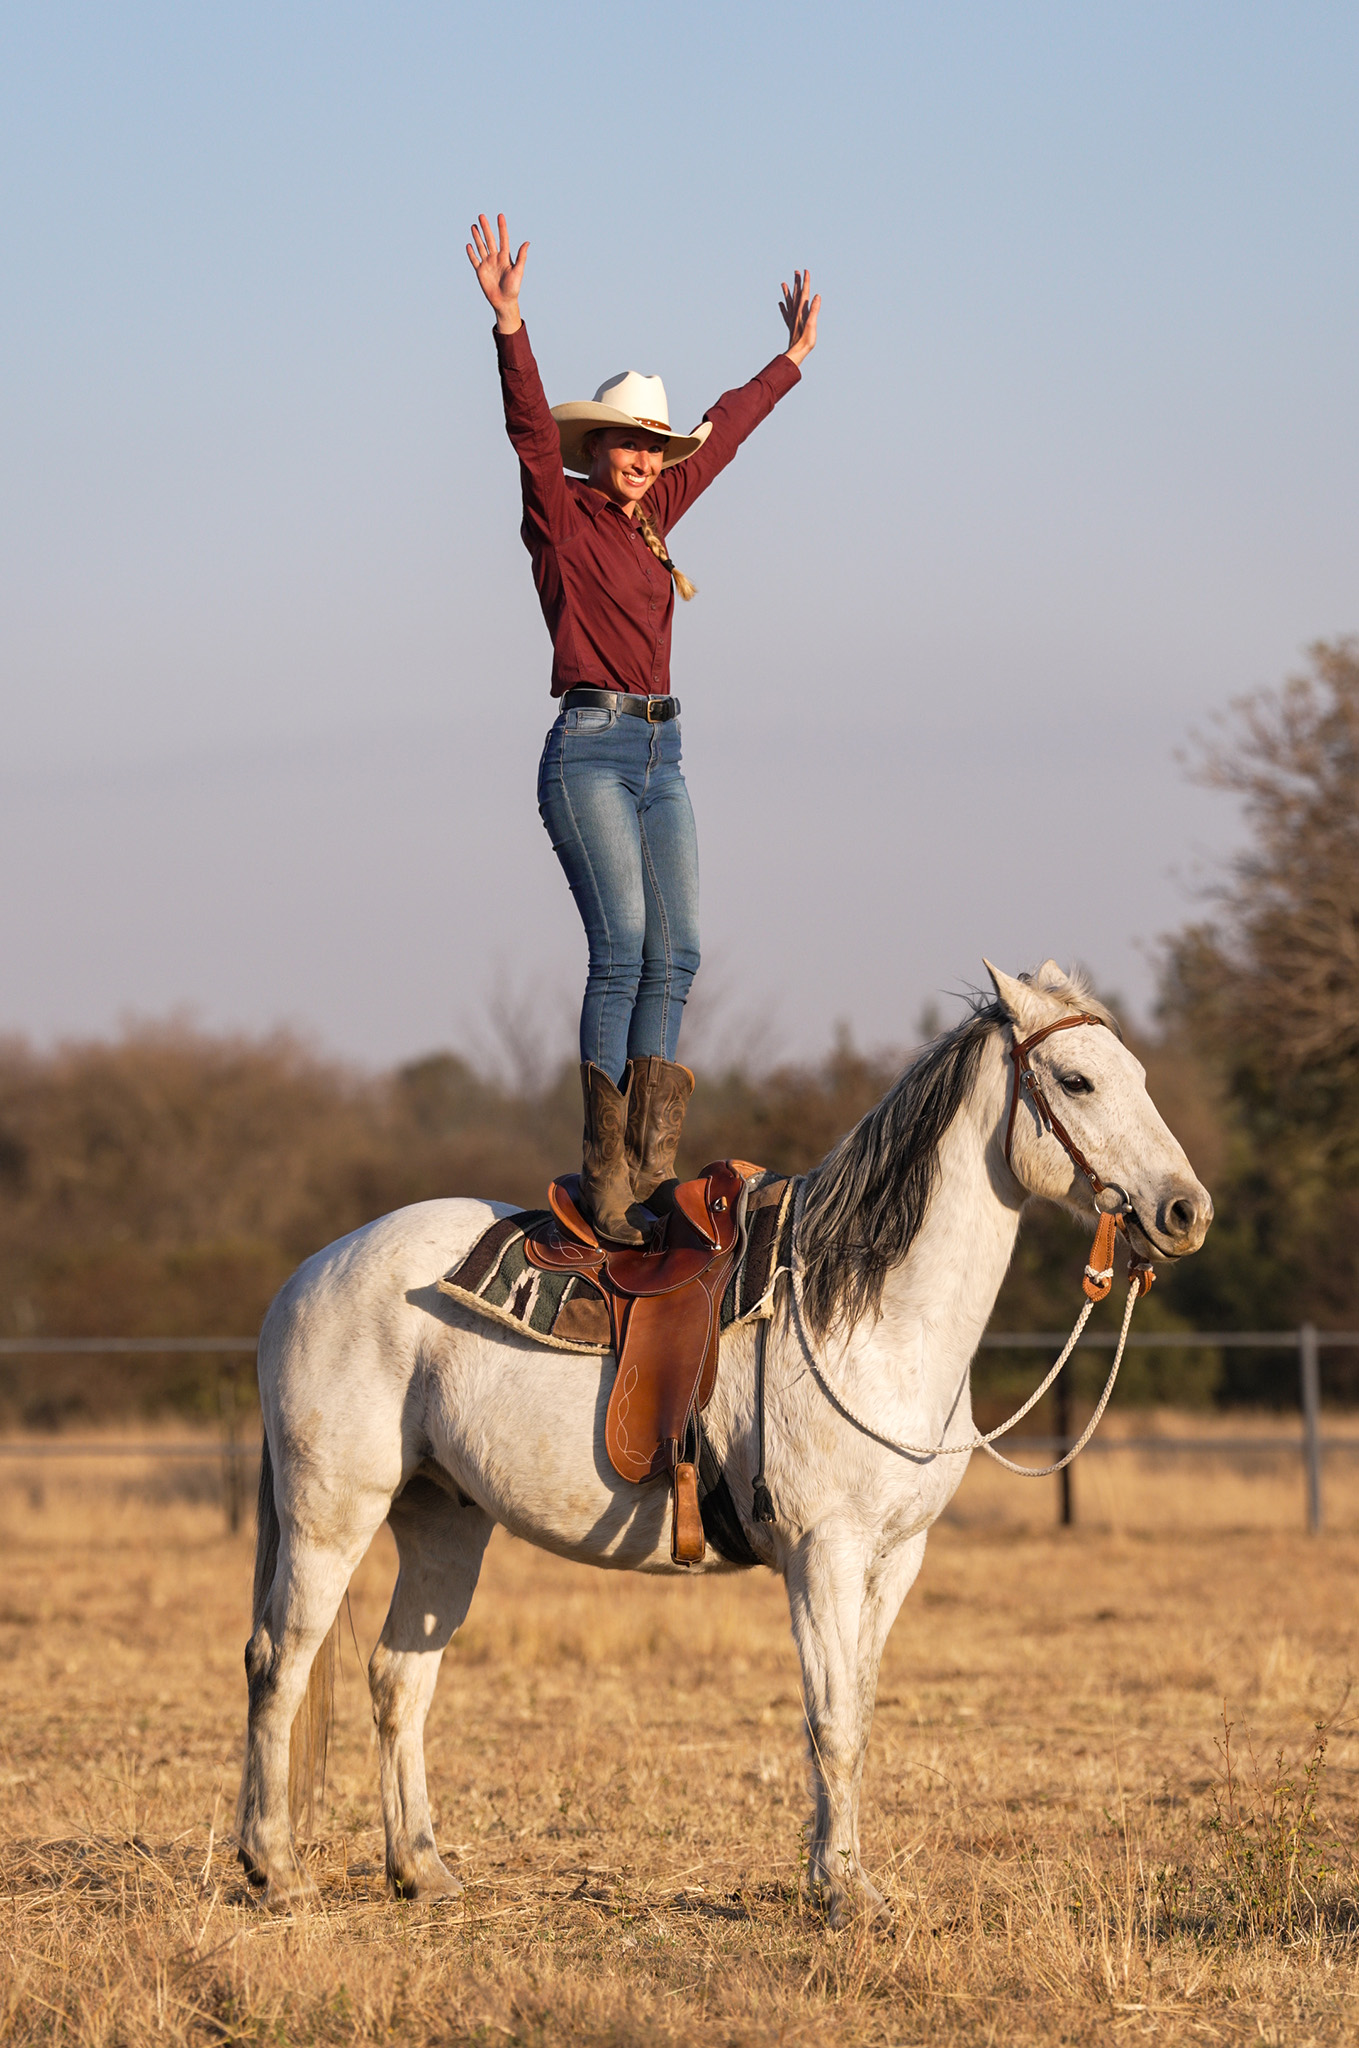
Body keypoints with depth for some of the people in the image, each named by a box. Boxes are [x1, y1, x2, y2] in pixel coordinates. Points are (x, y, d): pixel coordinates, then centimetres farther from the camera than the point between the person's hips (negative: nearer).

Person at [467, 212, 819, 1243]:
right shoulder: (561, 511, -1)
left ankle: (646, 1153, -2)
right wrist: (510, 323, -30)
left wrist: (794, 355, 39)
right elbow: (531, 426, -16)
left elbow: (724, 432, 28)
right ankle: (605, 1168, -17)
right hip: (590, 750, -7)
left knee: (677, 950, -2)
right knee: (624, 943, -17)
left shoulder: (653, 512, 17)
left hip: (661, 754, 7)